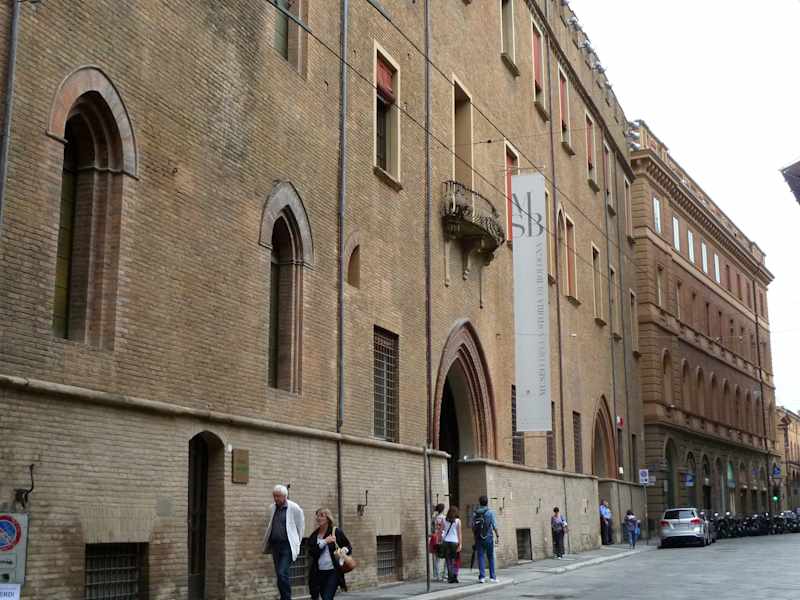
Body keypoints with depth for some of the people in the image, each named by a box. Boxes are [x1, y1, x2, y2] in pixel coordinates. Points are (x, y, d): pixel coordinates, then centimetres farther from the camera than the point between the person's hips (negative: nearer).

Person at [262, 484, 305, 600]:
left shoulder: (294, 508, -7)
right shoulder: (272, 508, 9)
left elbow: (300, 527, 0)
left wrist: (296, 545, 3)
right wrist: (268, 544, 17)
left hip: (287, 546, -6)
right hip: (275, 545, 6)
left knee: (282, 573, -17)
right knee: (279, 574, 9)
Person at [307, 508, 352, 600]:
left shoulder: (336, 531, 0)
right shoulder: (314, 535, 7)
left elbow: (349, 546, 8)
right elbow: (311, 552, -7)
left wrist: (345, 550, -14)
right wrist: (325, 541, -15)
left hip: (333, 571, -4)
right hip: (319, 572, 4)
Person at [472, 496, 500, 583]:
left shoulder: (475, 513, 5)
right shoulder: (490, 512, -5)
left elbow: (472, 527, 6)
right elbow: (494, 526, -8)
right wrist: (498, 536, -1)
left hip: (478, 538, 2)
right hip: (488, 537, -2)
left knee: (480, 557, 3)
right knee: (490, 557, 7)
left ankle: (482, 577, -4)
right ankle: (492, 577, 9)